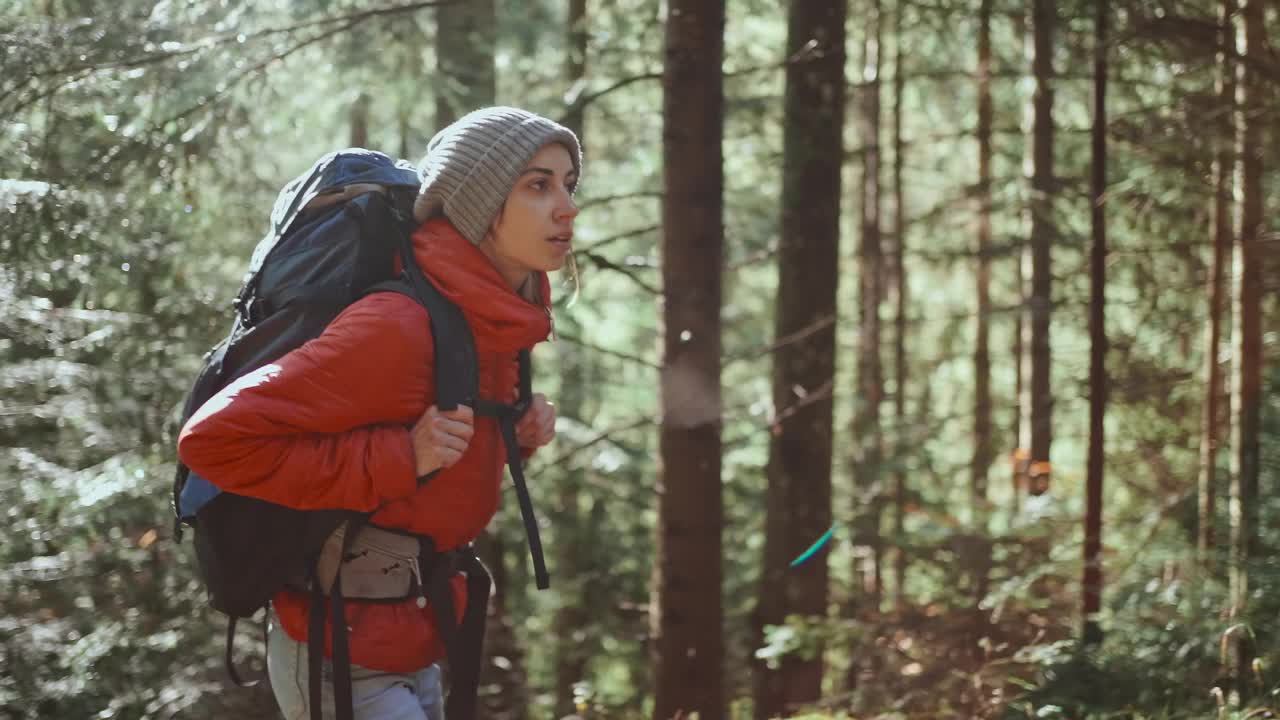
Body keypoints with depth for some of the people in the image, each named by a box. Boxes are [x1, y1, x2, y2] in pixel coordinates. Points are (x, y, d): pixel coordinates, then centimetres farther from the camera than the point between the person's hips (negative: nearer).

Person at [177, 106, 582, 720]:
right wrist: (399, 458, -26)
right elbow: (214, 438, -26)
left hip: (412, 656, 9)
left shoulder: (497, 318, 3)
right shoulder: (396, 326, -24)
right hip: (347, 665, -9)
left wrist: (516, 428, 0)